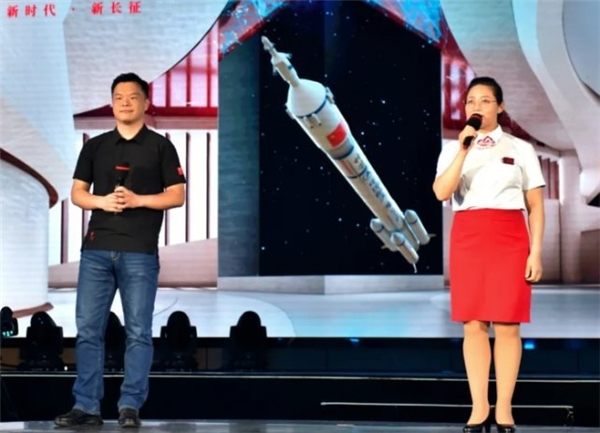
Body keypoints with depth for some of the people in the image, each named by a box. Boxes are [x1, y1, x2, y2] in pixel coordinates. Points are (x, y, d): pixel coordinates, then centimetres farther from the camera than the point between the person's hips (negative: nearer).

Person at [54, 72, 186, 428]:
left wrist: (137, 199, -13)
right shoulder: (95, 146, 14)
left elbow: (177, 196, 0)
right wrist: (101, 201, -9)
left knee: (138, 331, -2)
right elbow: (77, 193, 12)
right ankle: (86, 406, 4)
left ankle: (130, 407, 3)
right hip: (96, 249, 3)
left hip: (140, 252, -3)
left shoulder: (160, 146, 5)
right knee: (88, 329, 0)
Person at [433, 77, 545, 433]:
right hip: (467, 238, 1)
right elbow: (441, 193, -9)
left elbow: (535, 206, 5)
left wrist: (536, 252, -3)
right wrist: (464, 150, -14)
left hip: (509, 239, -1)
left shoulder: (521, 149, 6)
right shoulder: (453, 148, 8)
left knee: (507, 325, -2)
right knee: (473, 324, 1)